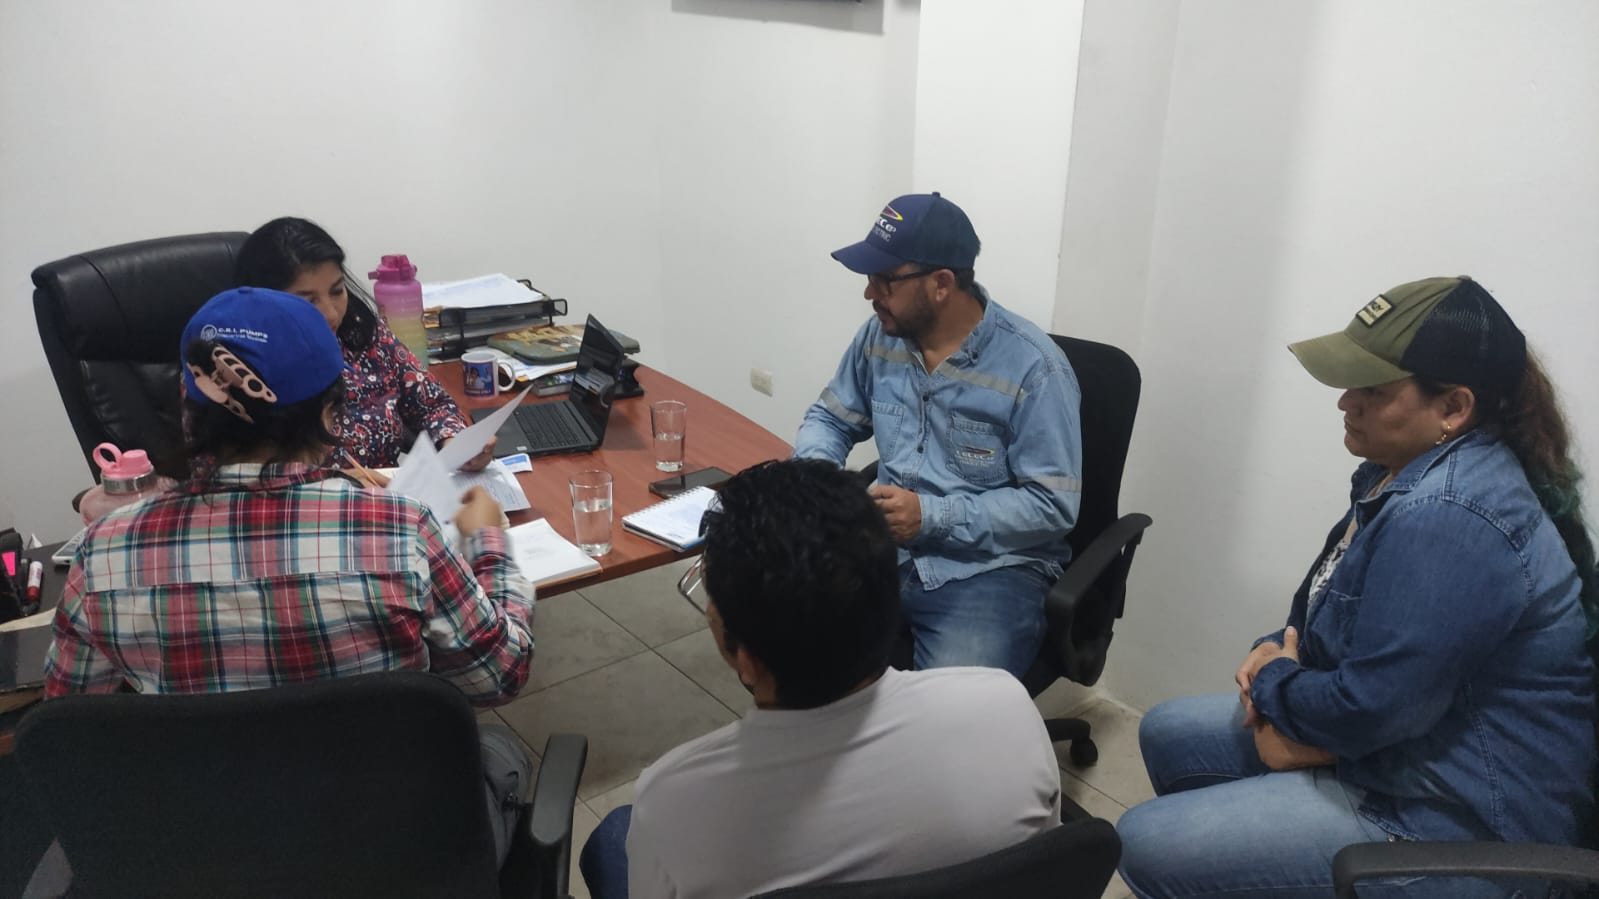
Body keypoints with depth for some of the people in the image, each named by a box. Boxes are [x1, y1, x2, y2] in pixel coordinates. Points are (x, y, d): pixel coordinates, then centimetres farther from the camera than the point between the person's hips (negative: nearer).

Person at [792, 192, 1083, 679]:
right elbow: (830, 418, 16)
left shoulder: (1033, 368, -15)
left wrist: (931, 515, -22)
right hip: (885, 549, 5)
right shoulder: (880, 336, 2)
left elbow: (1052, 505, -15)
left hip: (990, 571, -5)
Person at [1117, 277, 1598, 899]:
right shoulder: (1409, 470, 5)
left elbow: (1367, 709, -29)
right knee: (1167, 732, 17)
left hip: (1456, 825, -10)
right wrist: (1281, 650, -4)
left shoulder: (1447, 518, -29)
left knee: (1143, 847, -14)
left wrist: (1273, 681, -9)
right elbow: (1330, 608, 17)